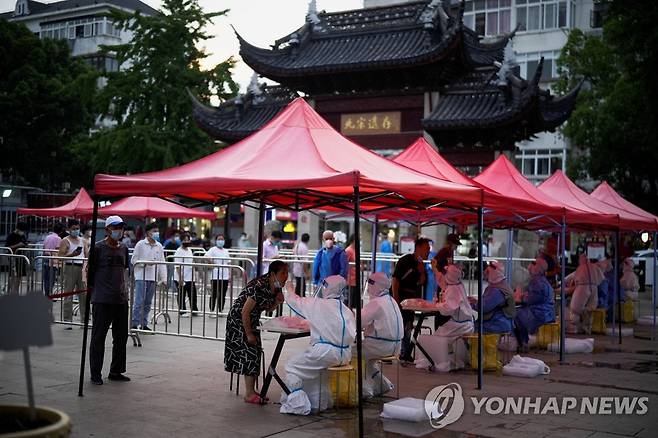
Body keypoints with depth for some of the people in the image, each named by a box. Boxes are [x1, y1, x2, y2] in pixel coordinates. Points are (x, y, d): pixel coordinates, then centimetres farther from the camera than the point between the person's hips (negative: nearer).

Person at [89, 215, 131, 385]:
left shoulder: (123, 248, 12)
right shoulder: (98, 248, -4)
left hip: (121, 299, 6)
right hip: (102, 299, -6)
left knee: (121, 337, 12)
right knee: (98, 337, 0)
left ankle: (116, 371, 24)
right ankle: (95, 374, 8)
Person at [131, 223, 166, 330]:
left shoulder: (159, 246, 10)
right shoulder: (140, 244, -3)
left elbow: (162, 263, 10)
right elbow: (134, 260, -3)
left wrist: (163, 278, 3)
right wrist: (145, 263, -17)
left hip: (153, 278, 5)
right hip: (141, 277, -5)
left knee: (148, 303, 11)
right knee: (139, 302, -9)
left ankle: (144, 324, 19)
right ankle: (134, 324, -5)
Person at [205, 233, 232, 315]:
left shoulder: (226, 251, 14)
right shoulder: (213, 249, -4)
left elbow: (228, 263, 15)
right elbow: (206, 256, -21)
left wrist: (230, 274, 10)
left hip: (225, 276, 5)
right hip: (216, 276, -5)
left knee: (223, 294, 9)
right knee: (214, 294, 0)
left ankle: (221, 310, 20)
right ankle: (212, 311, 7)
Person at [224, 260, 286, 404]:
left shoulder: (276, 288, -4)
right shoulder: (259, 287, -31)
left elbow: (267, 308, 9)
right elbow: (245, 312, -27)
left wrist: (277, 301, -12)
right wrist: (249, 334, -20)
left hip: (252, 321, 9)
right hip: (239, 319, -9)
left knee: (255, 353, 9)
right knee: (249, 353, -10)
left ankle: (251, 391, 17)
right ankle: (249, 394, -5)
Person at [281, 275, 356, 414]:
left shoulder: (317, 303, 0)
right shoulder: (347, 310, 16)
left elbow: (294, 301, 12)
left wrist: (289, 290, 35)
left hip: (326, 351, -7)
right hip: (346, 355, 7)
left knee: (292, 367, 8)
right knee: (312, 367, 31)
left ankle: (298, 405, 4)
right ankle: (317, 402, 33)